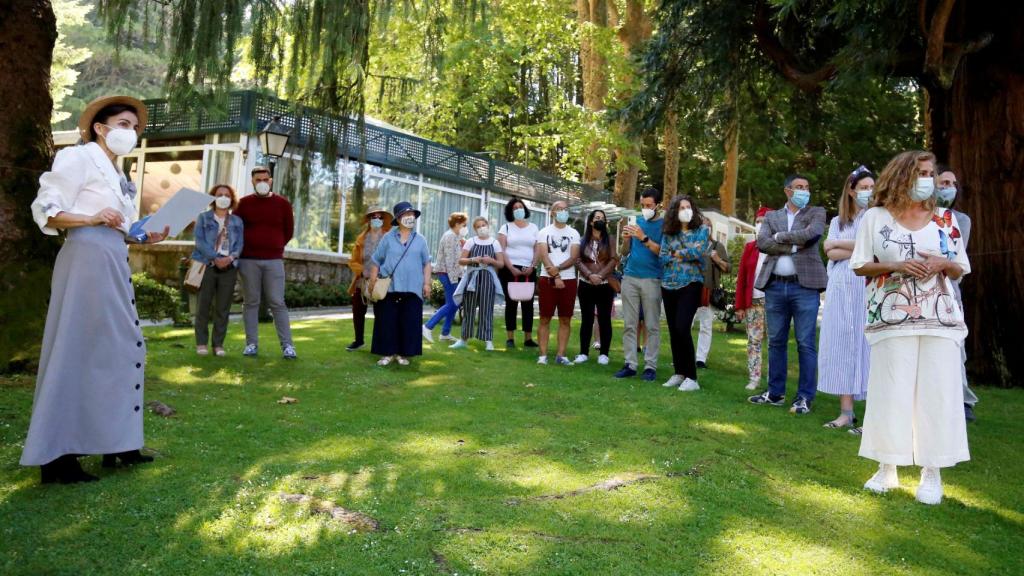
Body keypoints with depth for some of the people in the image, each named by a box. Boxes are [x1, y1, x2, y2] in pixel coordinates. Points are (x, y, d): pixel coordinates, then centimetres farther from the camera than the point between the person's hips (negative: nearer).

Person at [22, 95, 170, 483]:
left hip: (114, 262, 9)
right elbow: (44, 210, -9)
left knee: (122, 346, 9)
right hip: (87, 259, -9)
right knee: (76, 349, -8)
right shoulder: (79, 157, -3)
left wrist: (145, 237, 6)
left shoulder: (118, 175, 21)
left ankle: (115, 445, 18)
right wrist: (92, 218, -20)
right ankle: (56, 457, -2)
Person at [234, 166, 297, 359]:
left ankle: (287, 345, -1)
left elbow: (289, 230, 12)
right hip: (248, 260, 1)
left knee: (277, 303, -2)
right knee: (251, 302, 4)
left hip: (274, 260, -1)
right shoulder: (244, 203, 4)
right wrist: (243, 249, 8)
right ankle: (251, 344, 9)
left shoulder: (283, 203, 4)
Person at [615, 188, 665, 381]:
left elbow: (663, 252, -11)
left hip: (651, 280, -4)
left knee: (652, 326, -2)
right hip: (630, 278, 4)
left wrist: (644, 238, -20)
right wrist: (626, 239, -6)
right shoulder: (637, 222, 13)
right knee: (629, 325, 4)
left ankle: (650, 366, 2)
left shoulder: (664, 225, 1)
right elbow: (624, 253, 15)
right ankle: (630, 364, 7)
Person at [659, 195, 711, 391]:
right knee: (673, 331, 7)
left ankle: (691, 377, -9)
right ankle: (679, 373, 18)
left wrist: (676, 253, -3)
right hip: (669, 285, 5)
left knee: (682, 328, -16)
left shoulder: (702, 230, 2)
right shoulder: (668, 233, 10)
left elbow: (699, 252, -14)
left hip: (691, 284, -4)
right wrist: (687, 254, -6)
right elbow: (662, 257, 2)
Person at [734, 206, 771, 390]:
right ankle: (754, 378, 12)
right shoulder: (750, 247, 9)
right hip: (753, 301, 3)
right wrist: (739, 305, 4)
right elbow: (741, 276, 9)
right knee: (753, 340, 6)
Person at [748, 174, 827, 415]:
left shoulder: (816, 213, 7)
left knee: (806, 344, -2)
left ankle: (805, 398, 5)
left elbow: (809, 234, -14)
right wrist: (793, 246, -10)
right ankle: (775, 393, 20)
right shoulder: (771, 216, 14)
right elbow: (762, 243, -3)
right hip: (775, 286, 3)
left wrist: (779, 237, -3)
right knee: (776, 342, 10)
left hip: (804, 286, -3)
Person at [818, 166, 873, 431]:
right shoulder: (837, 221, 17)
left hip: (867, 288, -3)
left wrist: (840, 244, -1)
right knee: (841, 345, 1)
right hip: (840, 288, 4)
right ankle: (846, 413, 5)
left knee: (866, 344, -8)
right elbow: (831, 254, 3)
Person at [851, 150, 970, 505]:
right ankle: (887, 468, 10)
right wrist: (896, 266, -11)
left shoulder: (947, 219, 11)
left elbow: (960, 271, 15)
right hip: (893, 318, -2)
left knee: (937, 391, 0)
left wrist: (943, 264, -7)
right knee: (891, 391, -1)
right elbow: (859, 266, 4)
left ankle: (932, 473, 9)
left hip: (939, 319, 2)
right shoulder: (876, 217, 4)